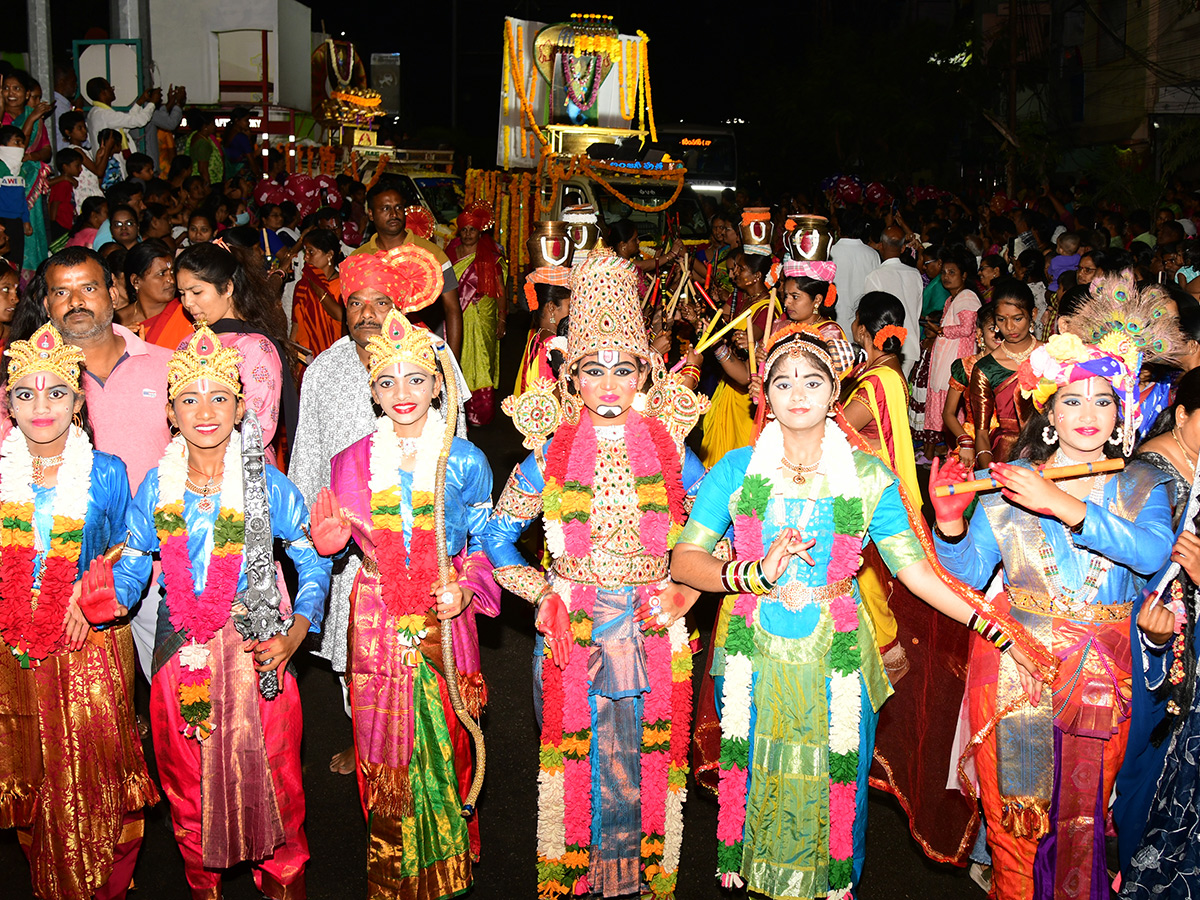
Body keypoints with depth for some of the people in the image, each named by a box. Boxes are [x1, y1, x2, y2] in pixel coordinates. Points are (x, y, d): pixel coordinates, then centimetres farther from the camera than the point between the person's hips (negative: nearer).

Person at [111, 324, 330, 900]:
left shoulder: (267, 484, -8)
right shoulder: (156, 486, -1)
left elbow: (313, 561, -1)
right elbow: (130, 569, 6)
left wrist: (294, 635, -10)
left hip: (255, 652, -2)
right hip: (181, 653, 2)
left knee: (269, 776, 9)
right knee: (188, 785, 14)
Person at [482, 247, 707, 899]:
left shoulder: (670, 449, 1)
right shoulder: (549, 454, -1)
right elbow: (497, 535, 9)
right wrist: (540, 593, -1)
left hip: (654, 631, 1)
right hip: (570, 628, 0)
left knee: (650, 759, 9)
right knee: (575, 759, 7)